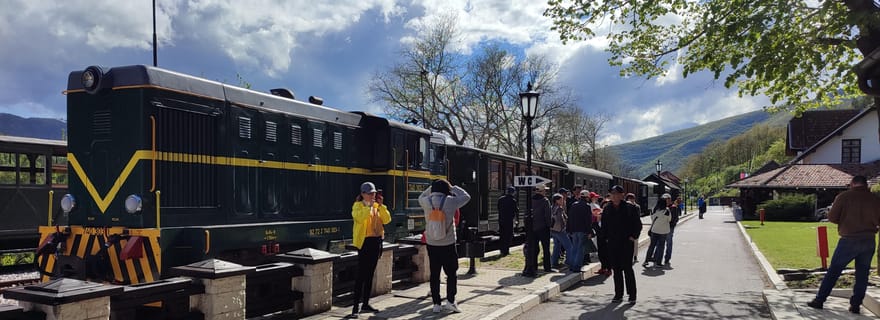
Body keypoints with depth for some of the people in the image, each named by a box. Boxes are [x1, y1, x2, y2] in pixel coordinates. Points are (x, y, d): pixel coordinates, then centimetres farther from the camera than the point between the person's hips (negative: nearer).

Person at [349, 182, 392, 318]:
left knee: (370, 274, 11)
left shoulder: (377, 206, 12)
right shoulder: (358, 205, -4)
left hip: (376, 241, 6)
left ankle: (365, 304, 19)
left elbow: (387, 220, 1)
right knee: (361, 275, -9)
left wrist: (381, 205, -8)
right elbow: (359, 217, -25)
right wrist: (369, 205, -23)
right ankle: (356, 306, -8)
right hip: (364, 242, -6)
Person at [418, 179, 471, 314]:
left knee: (434, 274, 7)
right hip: (448, 244, -2)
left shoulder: (426, 202, -4)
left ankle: (436, 304, 10)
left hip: (431, 244, 3)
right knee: (451, 273, 8)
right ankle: (450, 301, 3)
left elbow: (421, 197, 22)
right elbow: (466, 196, 5)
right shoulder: (450, 201, -11)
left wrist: (432, 187, 19)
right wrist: (453, 188, 12)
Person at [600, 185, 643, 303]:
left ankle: (632, 295, 7)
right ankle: (618, 294, 16)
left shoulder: (630, 208, -6)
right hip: (612, 243, 4)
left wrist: (634, 237, -6)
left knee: (627, 268, -3)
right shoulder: (607, 209, 6)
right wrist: (606, 237, 11)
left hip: (626, 242, -4)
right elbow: (603, 225, 18)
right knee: (616, 269, 8)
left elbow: (638, 224, 0)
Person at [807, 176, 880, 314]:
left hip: (849, 240, -2)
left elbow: (832, 217, -6)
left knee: (833, 271, 5)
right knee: (862, 273, 12)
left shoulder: (844, 196, -7)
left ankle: (819, 300, 7)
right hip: (869, 241, 2)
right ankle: (855, 304, 12)